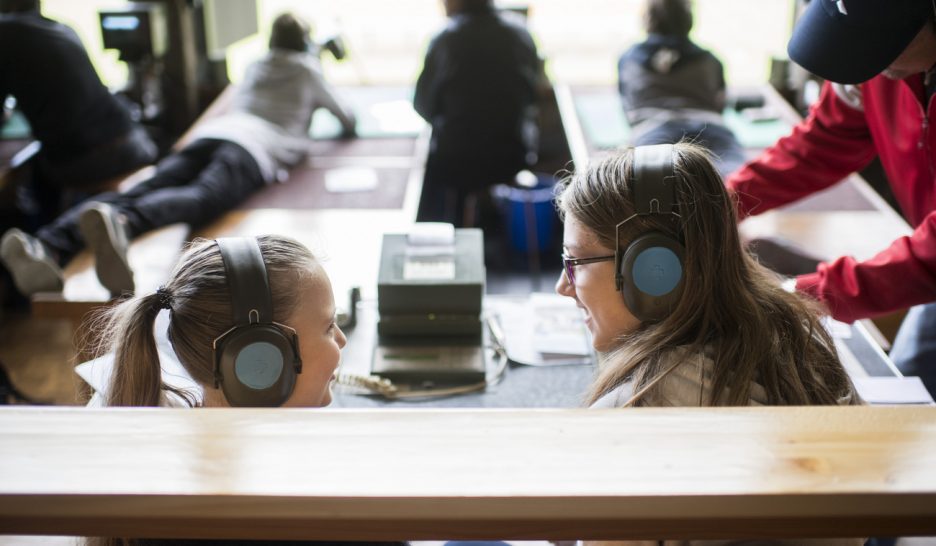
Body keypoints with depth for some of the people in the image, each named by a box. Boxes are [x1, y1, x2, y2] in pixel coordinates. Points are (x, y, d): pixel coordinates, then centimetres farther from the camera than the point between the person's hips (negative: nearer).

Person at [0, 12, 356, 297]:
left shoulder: (256, 68, 40)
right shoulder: (307, 70, 28)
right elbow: (348, 120, 39)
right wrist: (347, 123, 63)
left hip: (212, 131, 5)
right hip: (258, 145, -4)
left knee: (140, 192, -20)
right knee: (204, 197, -34)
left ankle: (49, 246, -48)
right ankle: (120, 223, -68)